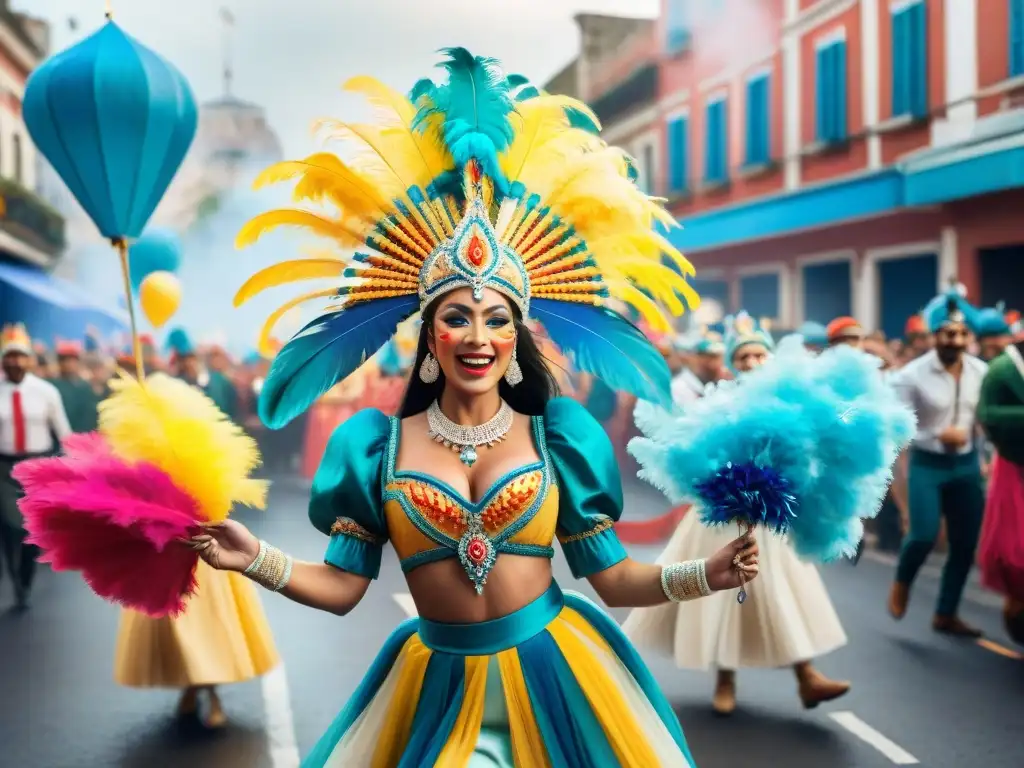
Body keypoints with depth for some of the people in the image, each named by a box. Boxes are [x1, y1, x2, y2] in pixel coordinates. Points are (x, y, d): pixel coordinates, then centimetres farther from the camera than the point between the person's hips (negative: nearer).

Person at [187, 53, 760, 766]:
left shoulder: (559, 435, -4)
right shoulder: (377, 445, -3)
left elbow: (612, 577, -2)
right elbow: (343, 587, -1)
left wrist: (706, 574, -14)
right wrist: (255, 558, -14)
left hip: (554, 674, 0)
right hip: (437, 685, 1)